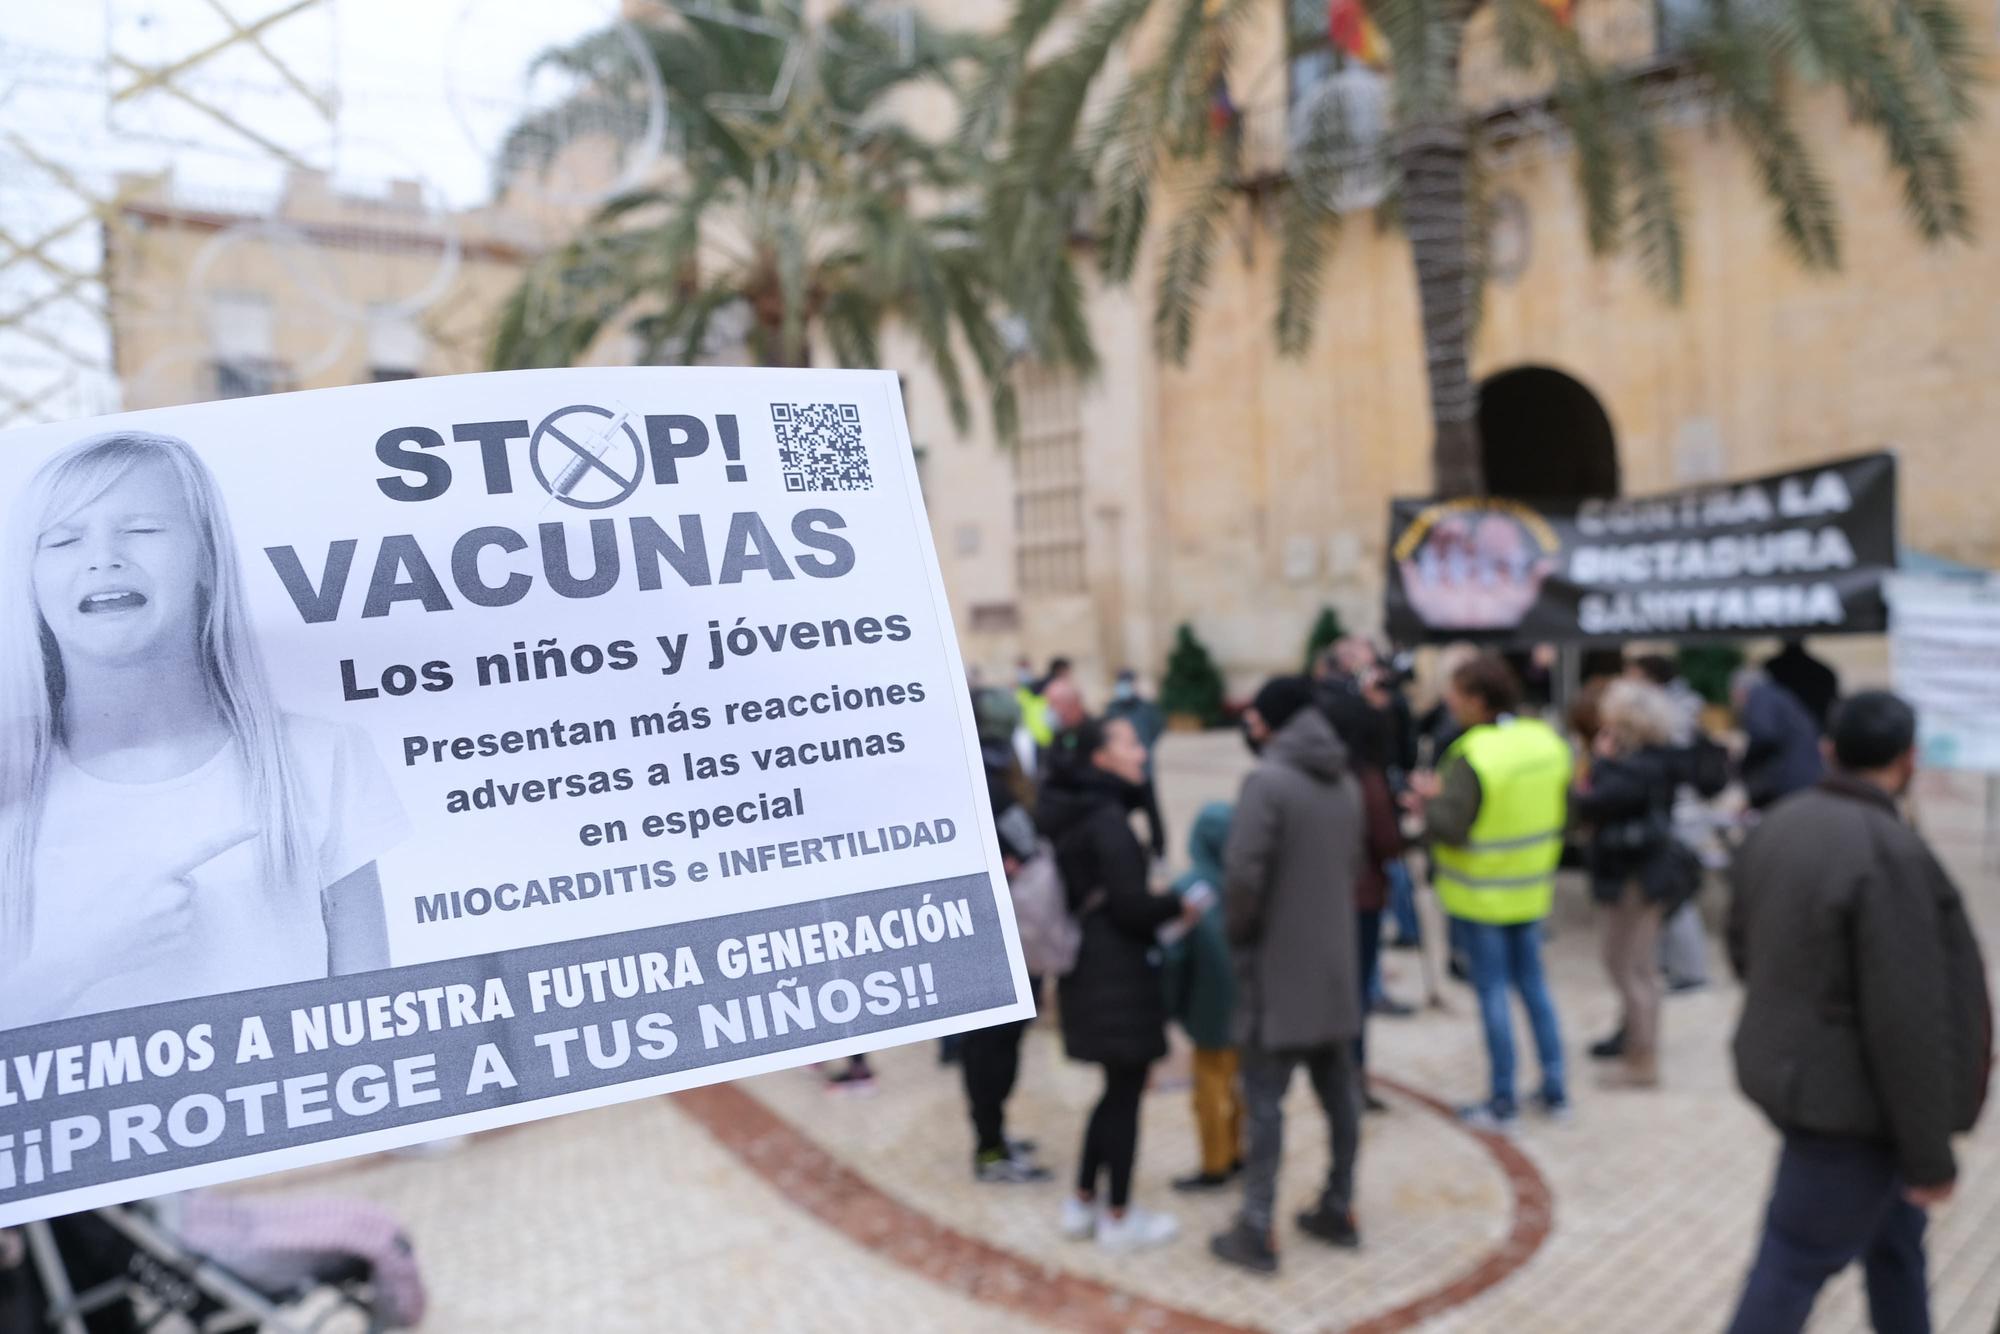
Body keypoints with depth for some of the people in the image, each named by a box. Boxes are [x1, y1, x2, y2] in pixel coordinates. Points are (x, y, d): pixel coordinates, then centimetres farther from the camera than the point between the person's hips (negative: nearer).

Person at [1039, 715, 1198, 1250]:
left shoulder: (1070, 815, 9)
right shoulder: (1107, 818, -18)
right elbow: (1130, 902, -20)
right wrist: (1178, 907, -3)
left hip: (1087, 963, 9)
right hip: (1118, 970, -9)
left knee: (1118, 1086, 19)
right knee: (1126, 1089, 3)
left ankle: (1083, 1203, 26)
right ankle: (1118, 1217, 15)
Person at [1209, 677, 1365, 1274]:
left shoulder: (1268, 780, -17)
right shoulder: (1346, 783, 7)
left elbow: (1243, 872, -23)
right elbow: (1352, 865, 12)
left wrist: (1237, 929, -6)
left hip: (1278, 964, -7)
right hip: (1335, 962, 7)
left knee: (1265, 1099, 0)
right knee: (1338, 1090, 15)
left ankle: (1258, 1230, 4)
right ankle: (1338, 1209, 26)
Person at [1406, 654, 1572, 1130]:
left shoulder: (1473, 757, -23)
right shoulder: (1547, 741, -1)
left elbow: (1450, 827, -26)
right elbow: (1561, 809, 8)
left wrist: (1428, 801, -5)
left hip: (1482, 892, -6)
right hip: (1532, 888, 7)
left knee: (1492, 991, 4)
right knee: (1533, 983, 18)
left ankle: (1503, 1102, 12)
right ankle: (1555, 1090, 26)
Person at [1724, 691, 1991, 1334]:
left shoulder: (1780, 824, 1)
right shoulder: (1890, 852, -25)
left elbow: (1742, 947, 13)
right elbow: (1907, 1022, -24)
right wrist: (1931, 1154, -15)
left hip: (1791, 1066, 8)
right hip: (1848, 1094, -8)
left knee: (1892, 1229, 25)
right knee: (1797, 1263, 2)